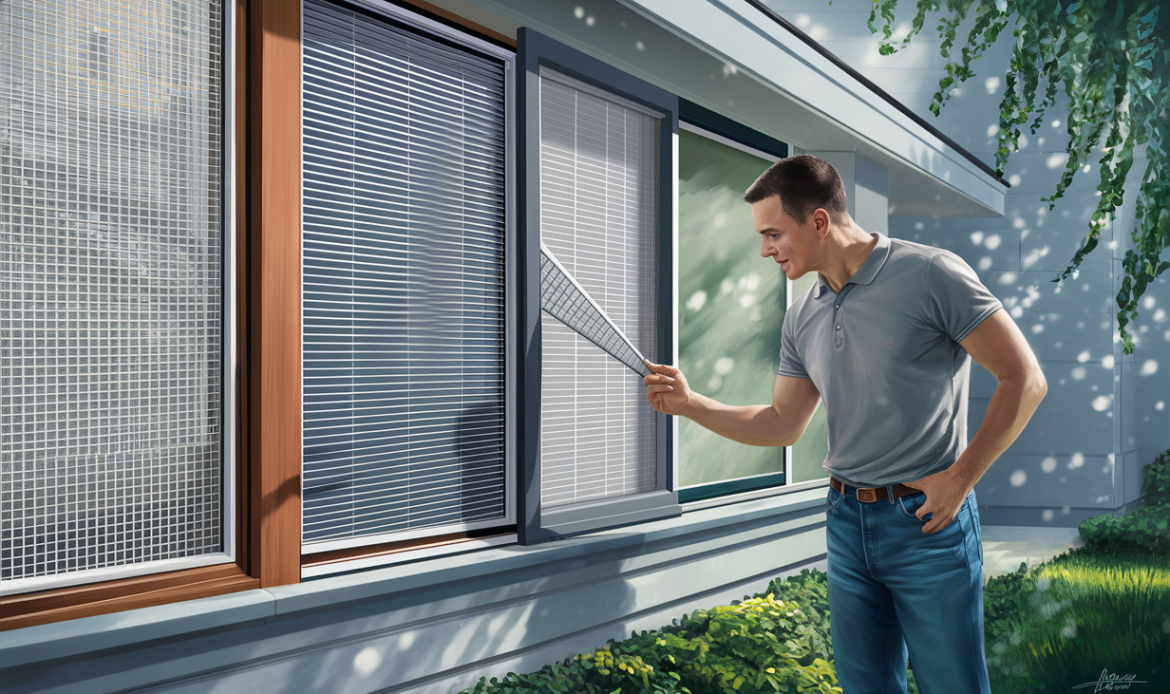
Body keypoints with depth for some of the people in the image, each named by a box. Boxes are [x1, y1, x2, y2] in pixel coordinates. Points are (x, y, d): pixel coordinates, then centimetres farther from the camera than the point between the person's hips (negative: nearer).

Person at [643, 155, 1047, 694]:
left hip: (927, 521, -6)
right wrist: (690, 404, 1)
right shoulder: (802, 318, 8)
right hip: (847, 522, 6)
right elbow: (783, 424, 12)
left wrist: (959, 479, -12)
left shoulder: (930, 274, -12)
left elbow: (1024, 379, -10)